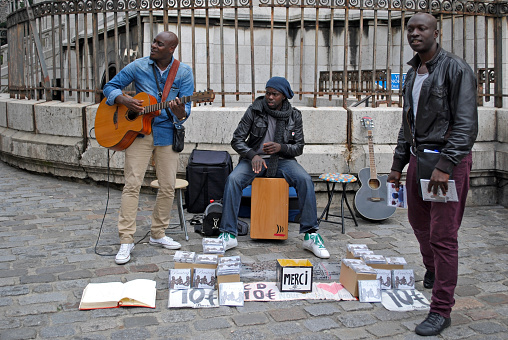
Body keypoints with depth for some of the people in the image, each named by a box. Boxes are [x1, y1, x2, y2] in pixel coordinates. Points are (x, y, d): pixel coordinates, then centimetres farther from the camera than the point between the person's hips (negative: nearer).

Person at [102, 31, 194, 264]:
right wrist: (124, 100, -13)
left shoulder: (184, 73, 1)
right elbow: (110, 87, 8)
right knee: (132, 184, -8)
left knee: (168, 186, 3)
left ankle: (158, 234, 21)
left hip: (167, 133, 1)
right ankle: (126, 240, -4)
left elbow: (185, 112, -4)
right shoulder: (138, 67, 1)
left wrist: (179, 112, -29)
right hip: (138, 130, -1)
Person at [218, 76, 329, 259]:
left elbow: (299, 147, 5)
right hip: (255, 158, 0)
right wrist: (253, 155, -21)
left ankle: (310, 235, -20)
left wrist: (281, 147, -17)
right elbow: (237, 140, -2)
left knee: (305, 180, -29)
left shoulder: (294, 115, 2)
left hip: (282, 159, 1)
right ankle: (228, 235, -24)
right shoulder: (254, 110, -3)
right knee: (233, 179, -30)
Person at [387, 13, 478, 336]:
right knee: (419, 223, 19)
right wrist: (398, 164, 17)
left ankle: (441, 310, 3)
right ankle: (433, 272, 47)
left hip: (448, 159, -8)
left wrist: (446, 165, -24)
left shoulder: (456, 69, -10)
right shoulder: (412, 73, 15)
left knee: (443, 235, -6)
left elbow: (467, 123, -16)